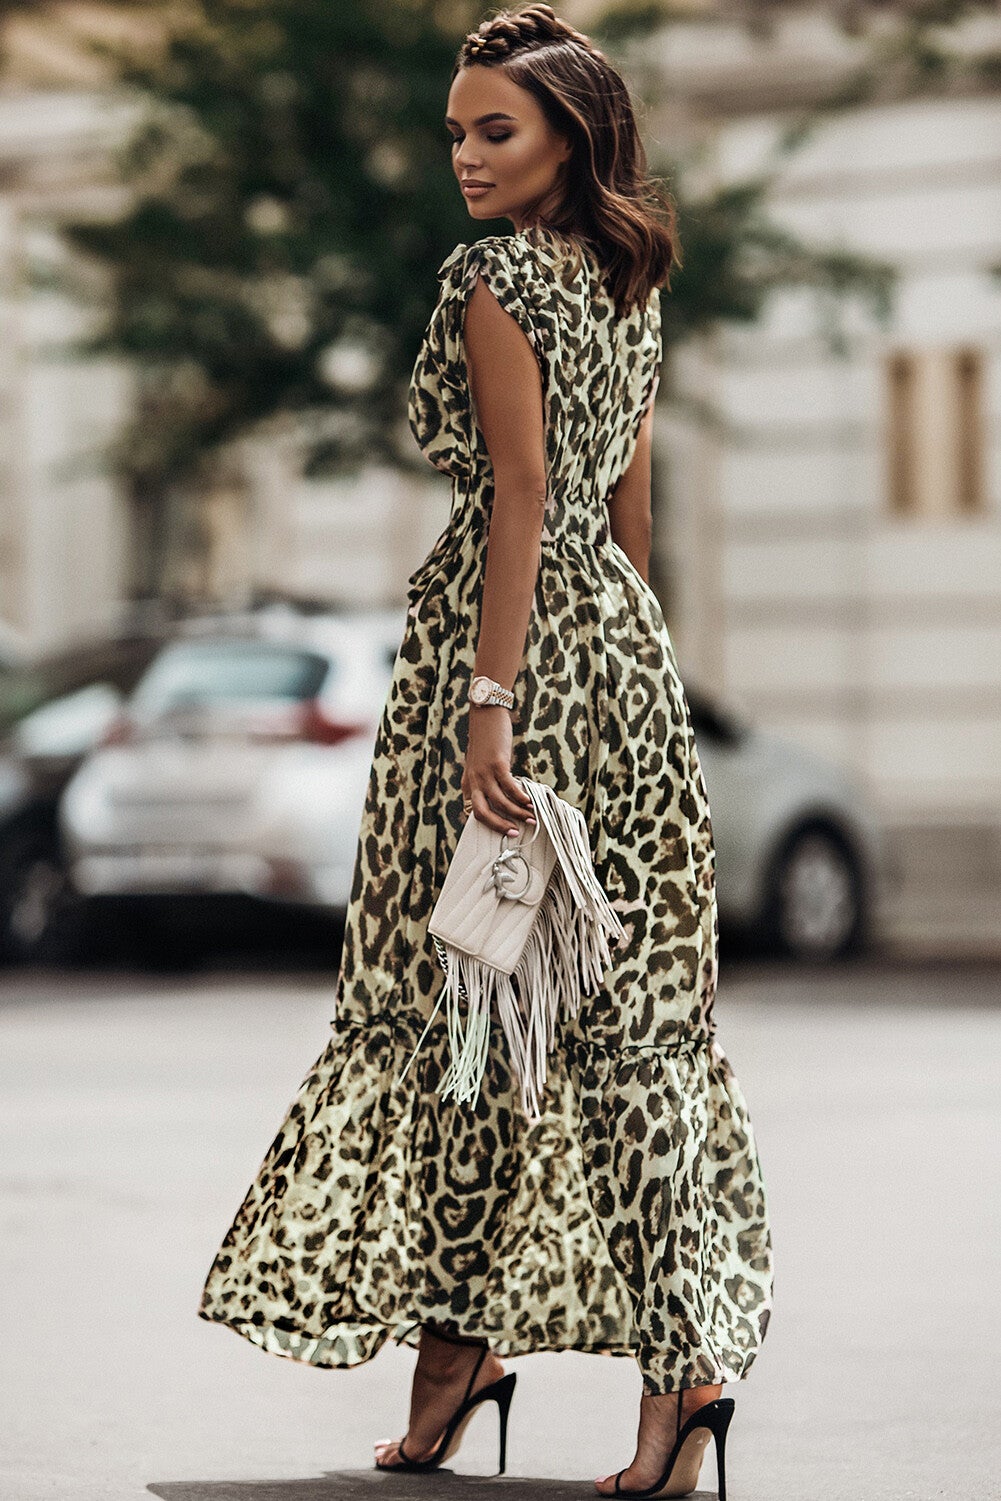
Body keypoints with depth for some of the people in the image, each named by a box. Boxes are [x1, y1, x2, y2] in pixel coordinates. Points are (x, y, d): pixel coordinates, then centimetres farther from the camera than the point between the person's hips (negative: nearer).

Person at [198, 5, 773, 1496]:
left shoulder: (493, 278, -10)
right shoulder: (627, 283, 14)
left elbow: (521, 493, -17)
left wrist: (491, 697, -20)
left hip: (512, 638, -8)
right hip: (626, 647, 8)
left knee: (465, 995, 2)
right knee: (626, 1002, 4)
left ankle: (460, 1330, 9)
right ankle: (687, 1356, 1)